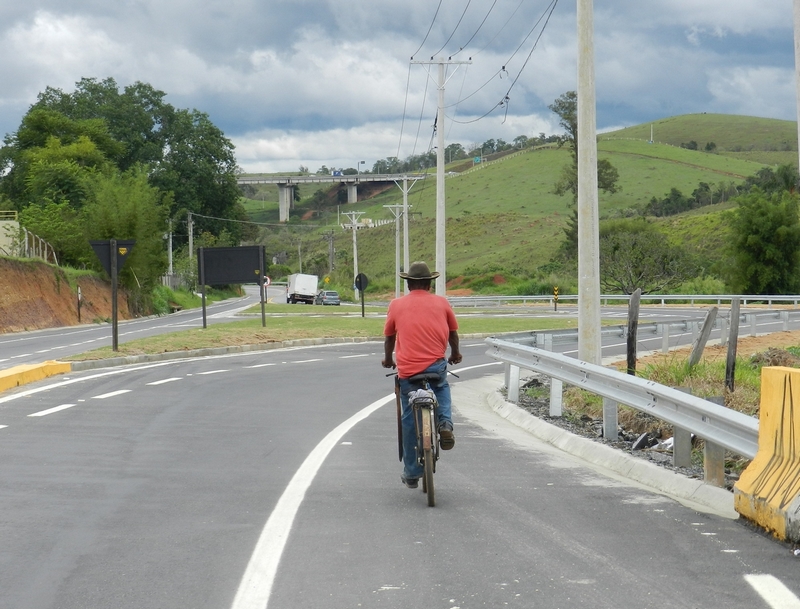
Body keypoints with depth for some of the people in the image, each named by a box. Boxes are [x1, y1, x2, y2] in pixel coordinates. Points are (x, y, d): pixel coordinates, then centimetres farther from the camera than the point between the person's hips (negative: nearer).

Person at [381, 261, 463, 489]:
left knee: (409, 420, 12)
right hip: (436, 365, 0)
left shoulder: (397, 305, 6)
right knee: (442, 388, 34)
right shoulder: (441, 303, 7)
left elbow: (389, 337, 14)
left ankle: (411, 474, 18)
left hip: (407, 370, 0)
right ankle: (445, 423, 7)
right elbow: (453, 333, 18)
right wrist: (455, 354, 37)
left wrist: (388, 360, 34)